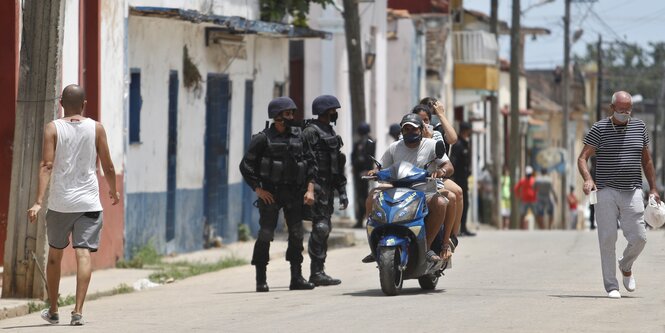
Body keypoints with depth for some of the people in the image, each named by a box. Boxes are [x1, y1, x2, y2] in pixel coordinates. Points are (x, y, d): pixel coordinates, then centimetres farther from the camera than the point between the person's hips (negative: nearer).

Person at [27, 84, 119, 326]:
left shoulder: (53, 128, -1)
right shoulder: (96, 129, 1)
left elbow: (47, 166, -12)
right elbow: (108, 167, 4)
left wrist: (38, 201, -16)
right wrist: (113, 191, 23)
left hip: (59, 203, 1)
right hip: (89, 203, -1)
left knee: (55, 254, 16)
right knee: (83, 254, -6)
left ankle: (53, 311, 26)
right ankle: (78, 311, -20)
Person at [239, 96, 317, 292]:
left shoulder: (299, 136, 7)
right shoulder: (263, 139, -4)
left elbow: (311, 163, 11)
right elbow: (246, 166, -2)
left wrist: (310, 190, 1)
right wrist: (258, 190, -8)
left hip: (294, 194, 4)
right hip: (270, 194, -4)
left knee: (297, 235, 2)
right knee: (265, 235, -7)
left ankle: (297, 278, 8)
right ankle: (261, 280, -2)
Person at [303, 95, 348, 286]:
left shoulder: (331, 133, 20)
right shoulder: (310, 132, -9)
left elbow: (337, 166, 25)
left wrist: (342, 191, 21)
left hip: (328, 188, 9)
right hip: (317, 186, -9)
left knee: (325, 229, 10)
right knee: (320, 227, -13)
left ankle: (318, 272, 14)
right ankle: (317, 272, -14)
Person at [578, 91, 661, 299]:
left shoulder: (639, 127, 10)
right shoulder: (599, 129, -1)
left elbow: (646, 160, 20)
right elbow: (582, 158, -5)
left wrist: (653, 188, 17)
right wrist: (588, 179, -23)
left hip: (632, 192, 3)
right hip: (606, 192, -3)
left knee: (638, 237, -5)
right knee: (607, 238, -5)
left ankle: (626, 267, 26)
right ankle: (611, 286, 1)